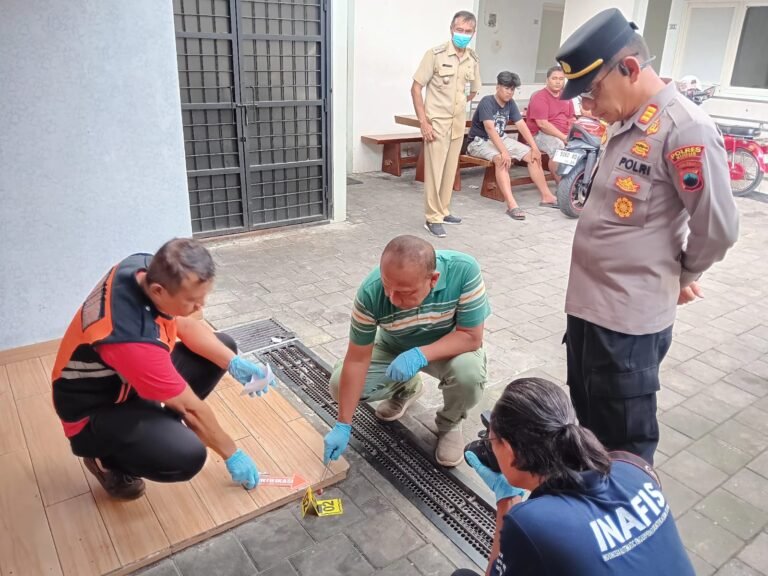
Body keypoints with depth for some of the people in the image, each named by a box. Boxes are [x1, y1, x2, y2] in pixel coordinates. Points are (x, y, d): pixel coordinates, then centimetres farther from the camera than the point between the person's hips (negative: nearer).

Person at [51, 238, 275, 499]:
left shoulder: (147, 268, -17)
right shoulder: (134, 339, -39)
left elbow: (186, 326, 1)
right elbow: (191, 408, -25)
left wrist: (234, 363, -11)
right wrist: (232, 454, -11)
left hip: (125, 379, 8)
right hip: (95, 412, -8)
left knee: (223, 345, 2)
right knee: (188, 455, -31)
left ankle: (158, 425, 13)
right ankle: (107, 459, 1)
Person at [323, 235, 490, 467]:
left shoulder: (464, 270, -35)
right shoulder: (370, 292, -32)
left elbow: (471, 336, -27)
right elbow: (357, 360, -24)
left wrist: (421, 355, -41)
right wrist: (343, 425, -22)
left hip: (450, 347, -1)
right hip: (394, 349, 2)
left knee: (469, 372, -34)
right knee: (340, 385, -14)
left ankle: (449, 424, 2)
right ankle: (406, 388, 17)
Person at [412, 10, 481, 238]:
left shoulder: (473, 59, 5)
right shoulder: (435, 54, -10)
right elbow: (415, 88, -10)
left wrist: (458, 105, 11)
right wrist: (423, 121, -15)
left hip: (459, 123, 5)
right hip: (436, 123, -5)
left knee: (450, 170, 12)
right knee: (434, 170, -3)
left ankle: (443, 211, 26)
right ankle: (433, 218, 5)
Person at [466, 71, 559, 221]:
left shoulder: (510, 103, 3)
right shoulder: (487, 102, -19)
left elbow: (522, 125, 1)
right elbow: (490, 128, -31)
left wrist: (535, 148, -8)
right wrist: (504, 152, -41)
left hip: (501, 139, 8)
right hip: (480, 141, -8)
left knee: (532, 155, -5)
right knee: (502, 160, -37)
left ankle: (547, 196, 1)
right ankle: (511, 205, -45)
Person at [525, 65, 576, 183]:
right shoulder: (539, 97, -10)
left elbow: (572, 119, 15)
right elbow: (542, 124, -20)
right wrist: (563, 137, -23)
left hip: (564, 135, 7)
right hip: (540, 134, -7)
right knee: (558, 146, -35)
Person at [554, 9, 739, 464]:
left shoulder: (686, 129, -19)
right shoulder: (626, 126, 9)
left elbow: (718, 227, -16)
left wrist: (682, 277, -1)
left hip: (630, 316, -9)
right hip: (589, 302, 9)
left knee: (624, 442, 8)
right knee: (589, 421, 25)